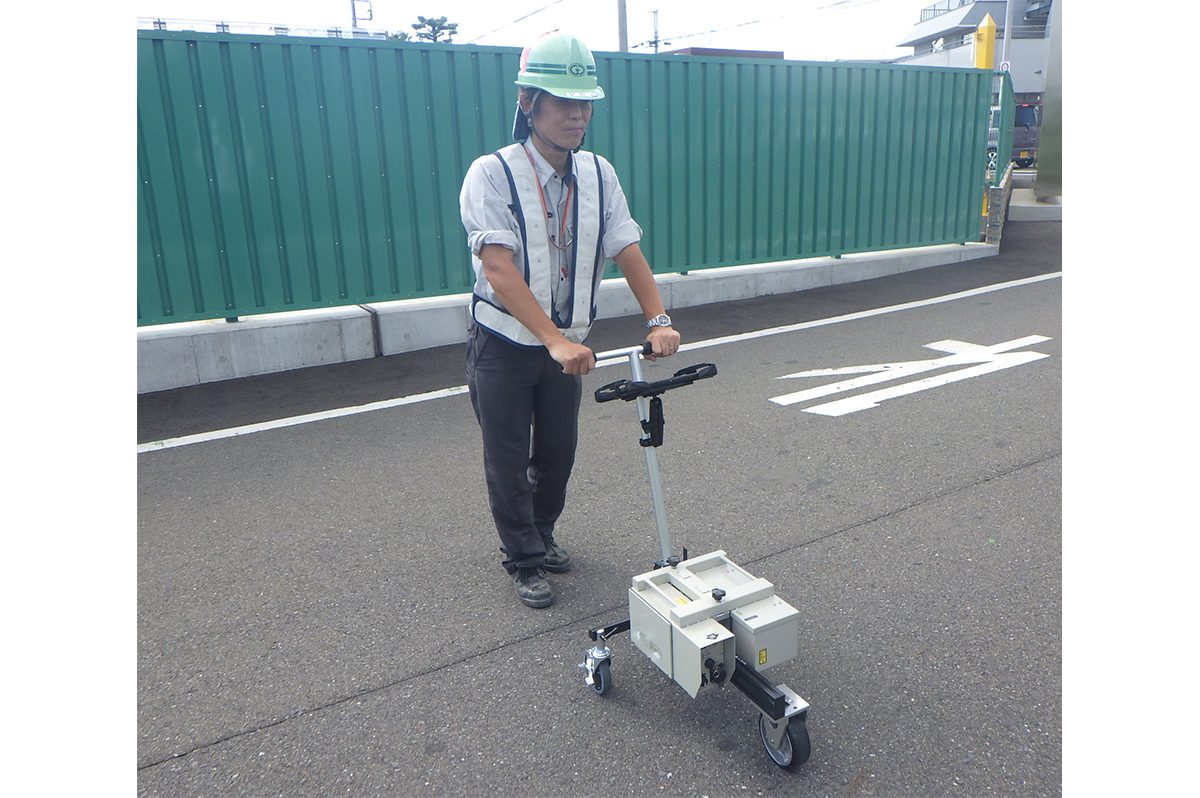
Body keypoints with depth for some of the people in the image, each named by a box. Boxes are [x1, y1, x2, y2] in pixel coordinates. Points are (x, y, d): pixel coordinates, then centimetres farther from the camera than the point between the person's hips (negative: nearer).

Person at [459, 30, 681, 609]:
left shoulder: (598, 174, 0)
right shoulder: (491, 174, -17)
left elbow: (627, 250, -5)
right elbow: (499, 269, -28)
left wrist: (657, 319, -21)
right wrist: (555, 340, -38)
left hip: (567, 345, 5)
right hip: (504, 344, -4)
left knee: (559, 451, 15)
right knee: (509, 460, 5)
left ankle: (541, 533, 40)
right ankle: (524, 561, 23)